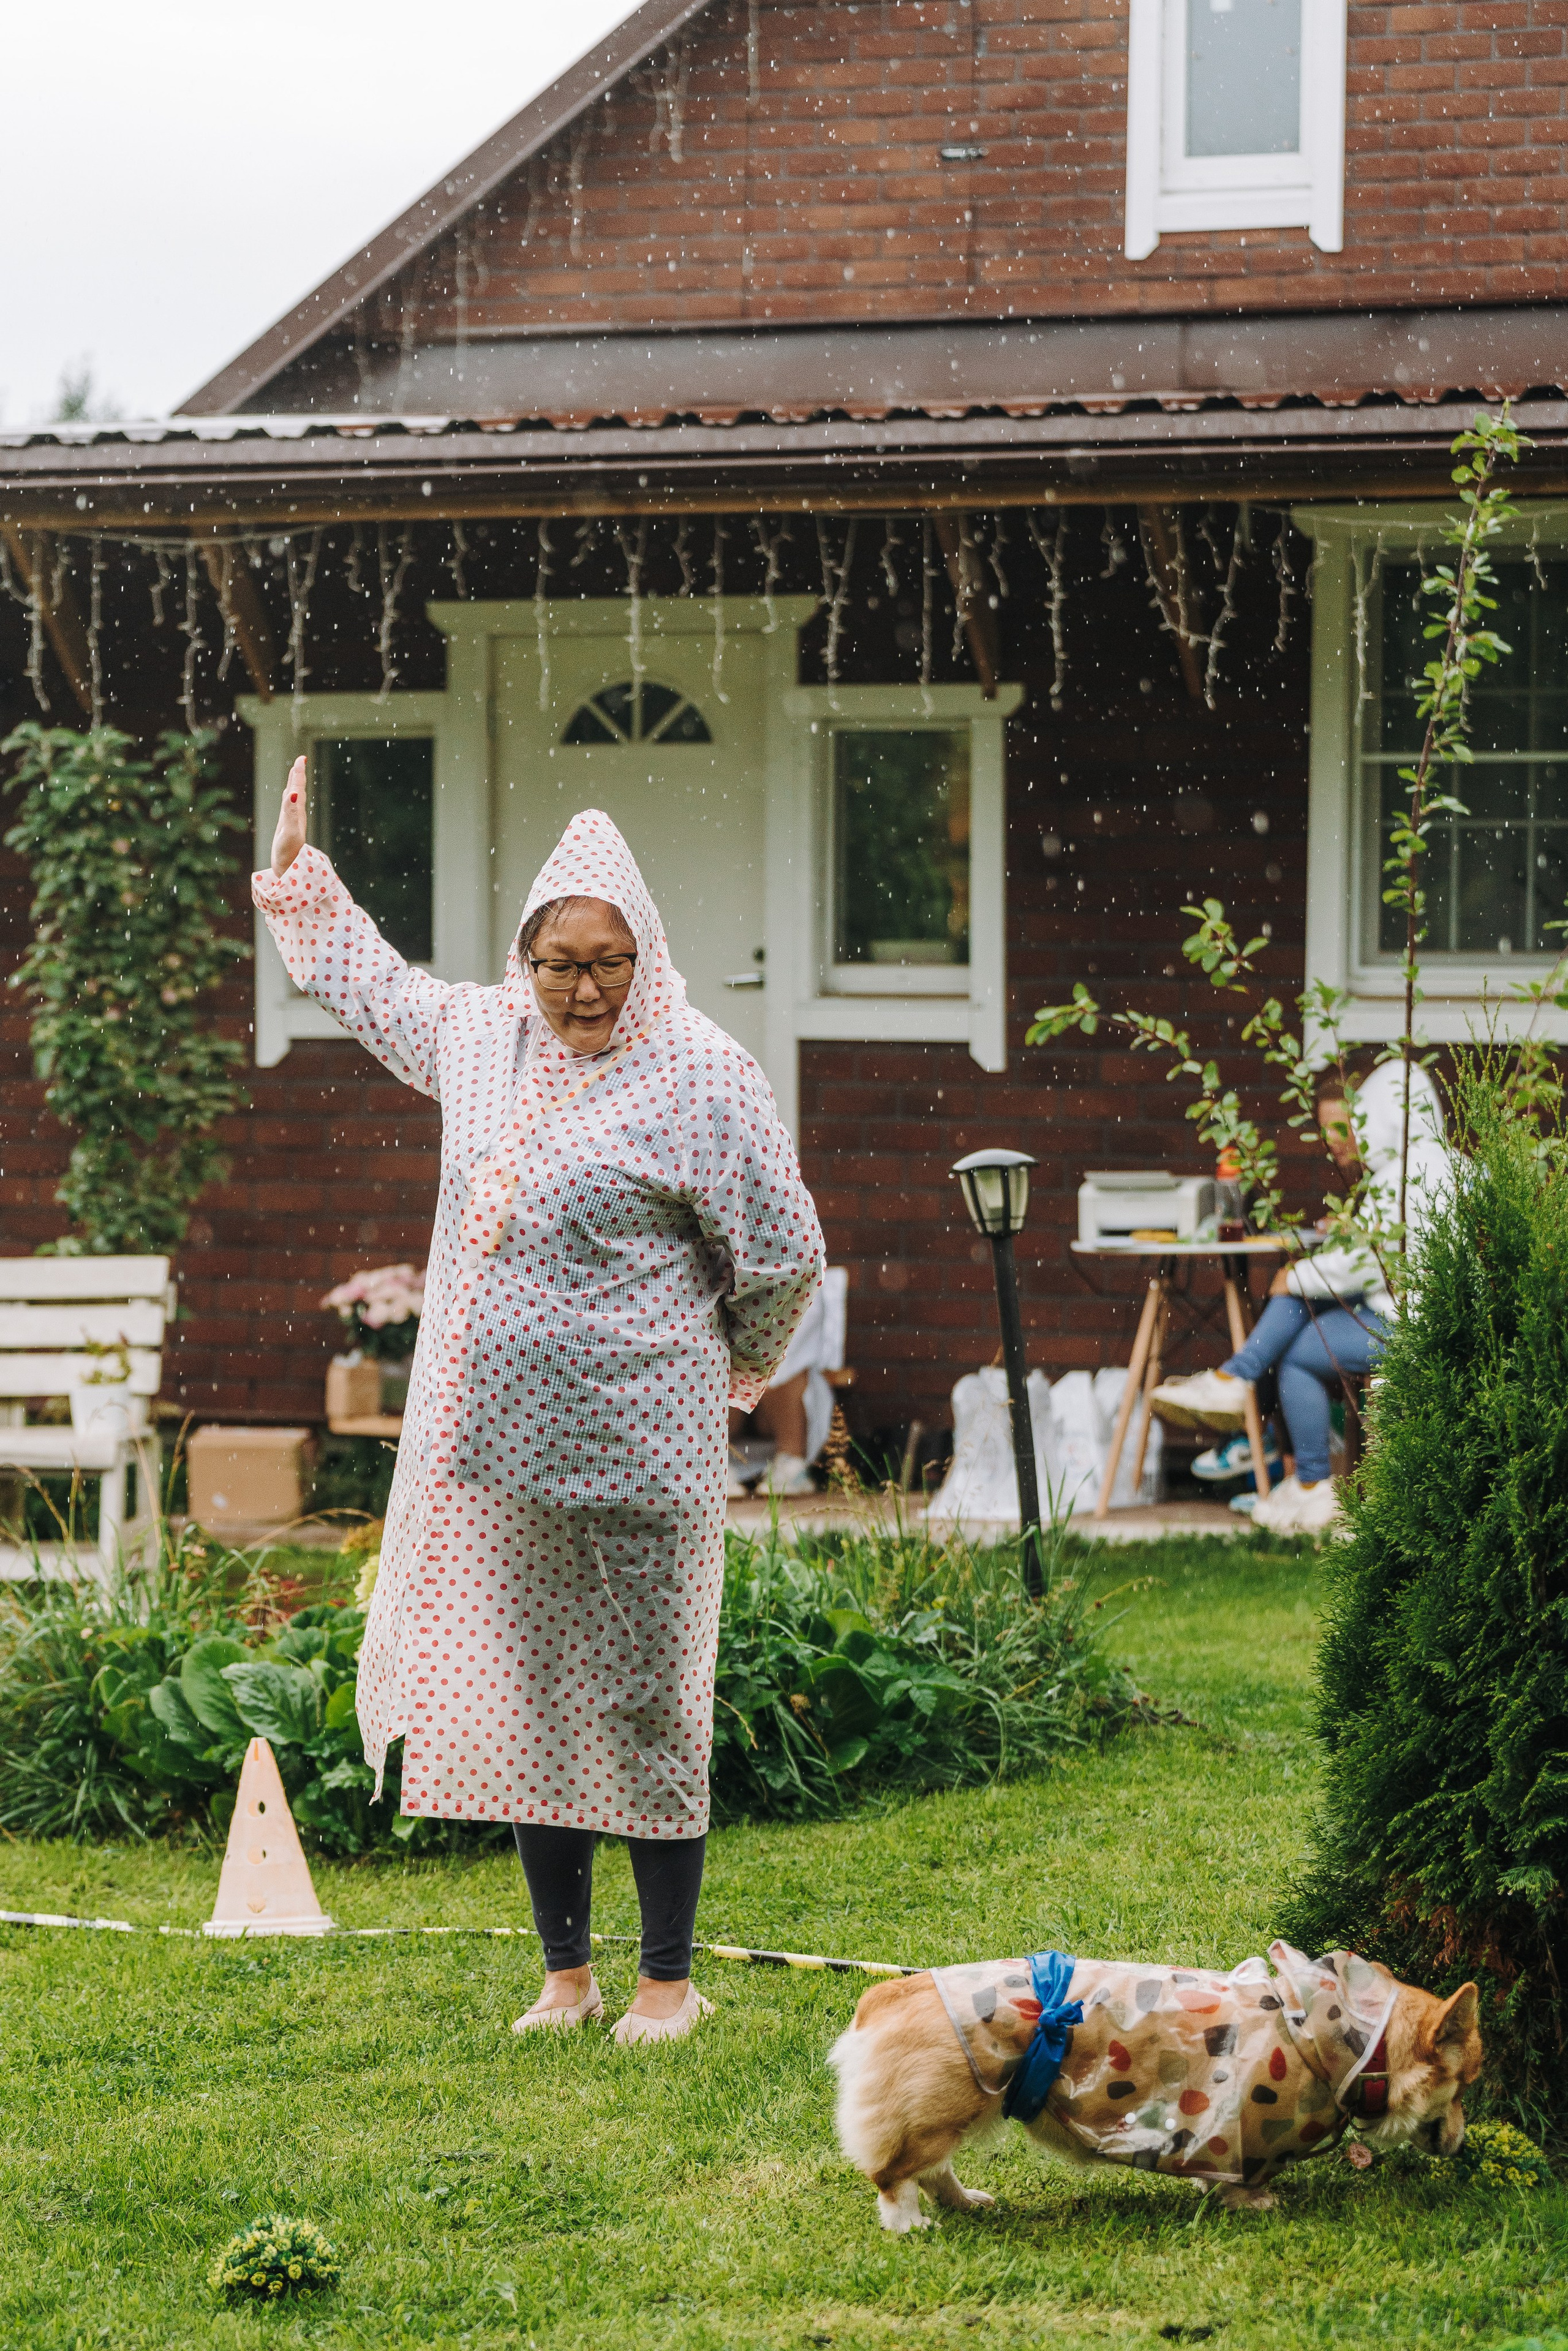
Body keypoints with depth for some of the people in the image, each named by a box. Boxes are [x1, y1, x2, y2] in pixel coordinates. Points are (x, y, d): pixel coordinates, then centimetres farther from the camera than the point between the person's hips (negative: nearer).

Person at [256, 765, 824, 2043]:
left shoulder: (700, 1074, -9)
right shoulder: (482, 1038, 8)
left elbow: (783, 1257, -2)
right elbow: (375, 985, 31)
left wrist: (726, 1370, 11)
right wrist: (299, 871, 32)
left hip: (637, 1450, -6)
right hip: (501, 1448, 6)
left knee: (645, 1706, 0)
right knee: (521, 1699, 10)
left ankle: (669, 1977, 10)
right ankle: (567, 1971, 21)